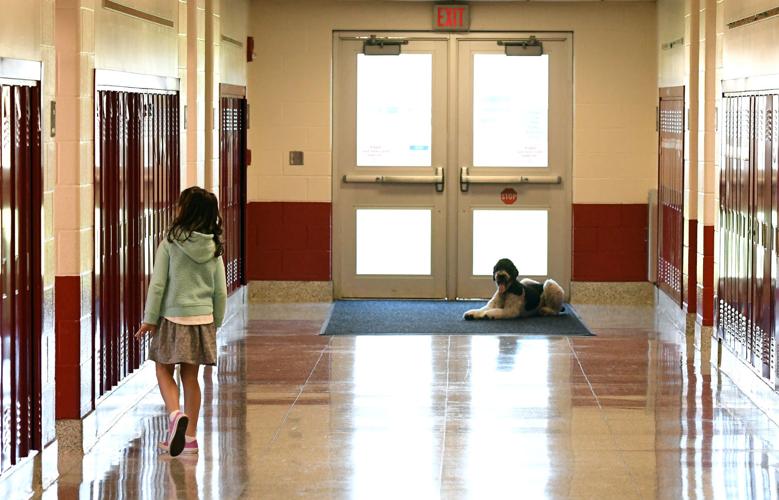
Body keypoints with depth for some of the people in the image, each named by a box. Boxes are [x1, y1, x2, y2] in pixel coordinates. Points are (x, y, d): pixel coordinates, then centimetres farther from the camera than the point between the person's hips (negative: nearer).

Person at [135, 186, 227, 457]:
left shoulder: (171, 243, -11)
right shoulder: (213, 247, 1)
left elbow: (158, 284, -11)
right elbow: (220, 291, 5)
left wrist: (150, 318, -4)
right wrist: (216, 322, 16)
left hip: (173, 317, -4)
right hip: (203, 318, 4)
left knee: (164, 371, 8)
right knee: (191, 377, 12)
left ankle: (175, 414, -17)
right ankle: (190, 435, 15)